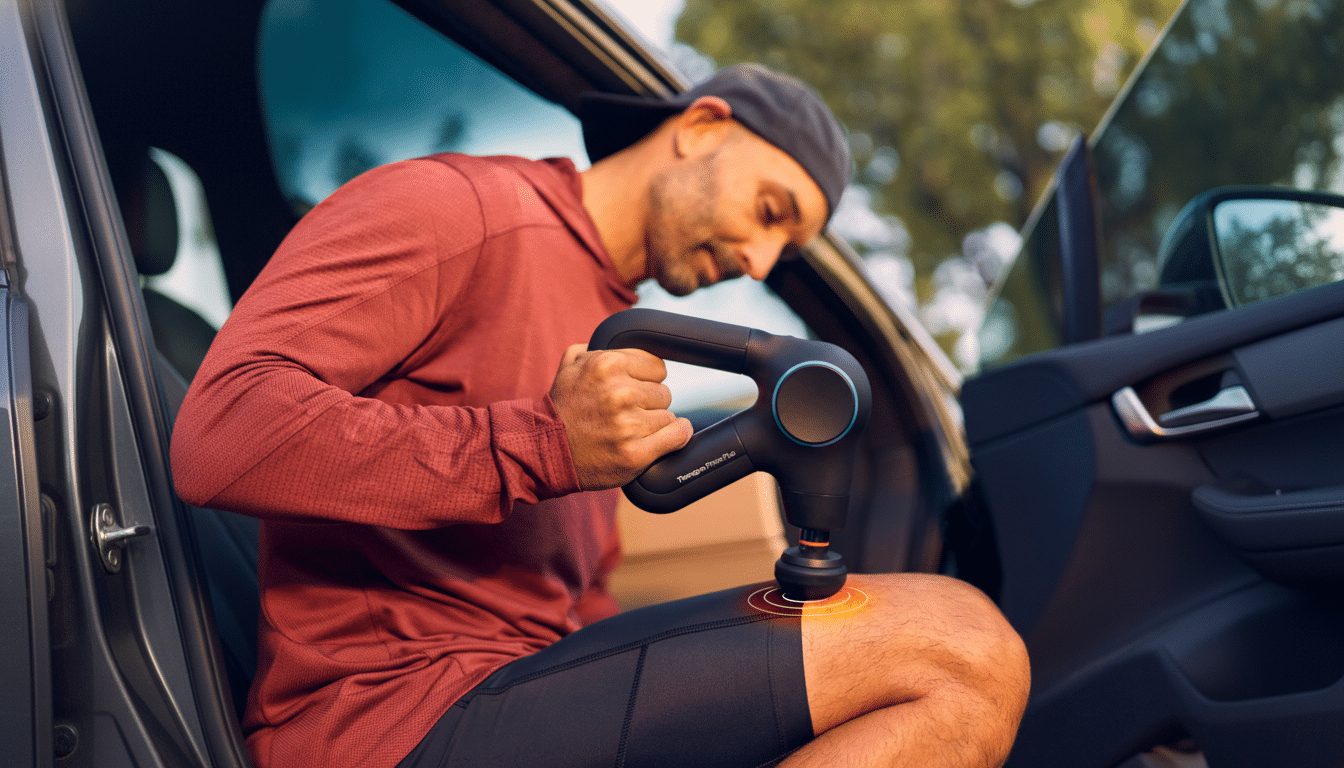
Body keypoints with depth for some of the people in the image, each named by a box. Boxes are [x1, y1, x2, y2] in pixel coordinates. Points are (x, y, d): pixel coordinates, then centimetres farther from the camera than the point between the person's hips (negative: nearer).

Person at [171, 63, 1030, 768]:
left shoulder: (617, 349, 25)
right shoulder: (448, 206, -3)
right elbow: (220, 434, -18)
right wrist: (546, 447, -23)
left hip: (532, 692, 9)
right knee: (959, 645, -18)